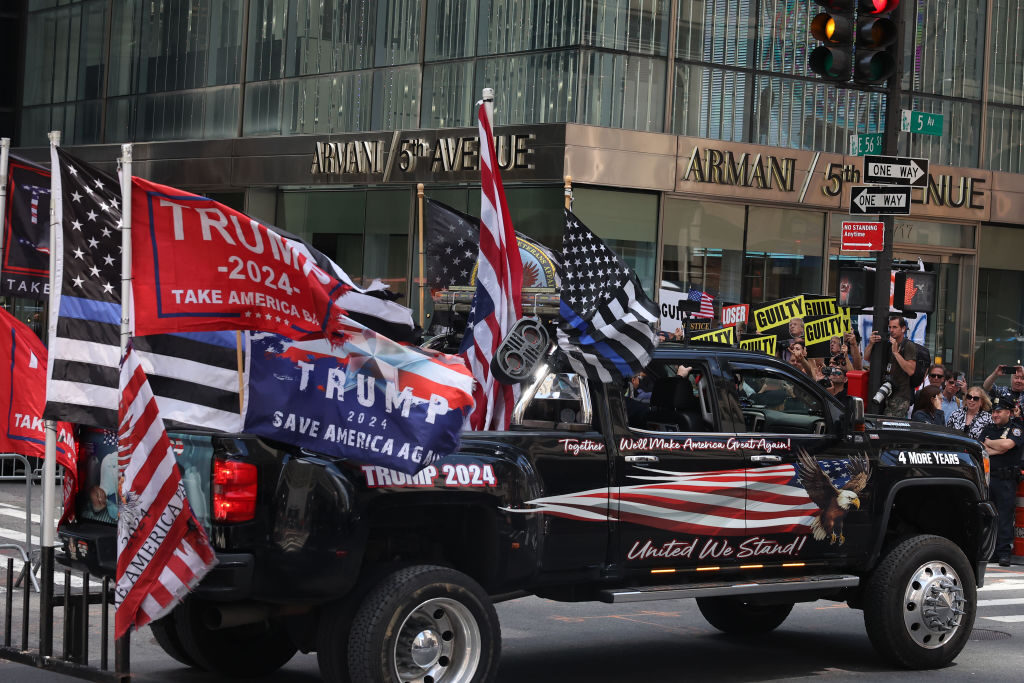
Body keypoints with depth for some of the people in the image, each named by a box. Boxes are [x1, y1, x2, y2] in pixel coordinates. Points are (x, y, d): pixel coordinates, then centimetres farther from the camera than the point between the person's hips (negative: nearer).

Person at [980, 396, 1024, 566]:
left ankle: (1004, 552, -2)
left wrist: (989, 443, -1)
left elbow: (1007, 444, -17)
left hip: (1006, 481, -4)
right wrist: (997, 449, -7)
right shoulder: (988, 429, 17)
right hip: (986, 478, 4)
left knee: (1004, 516, -4)